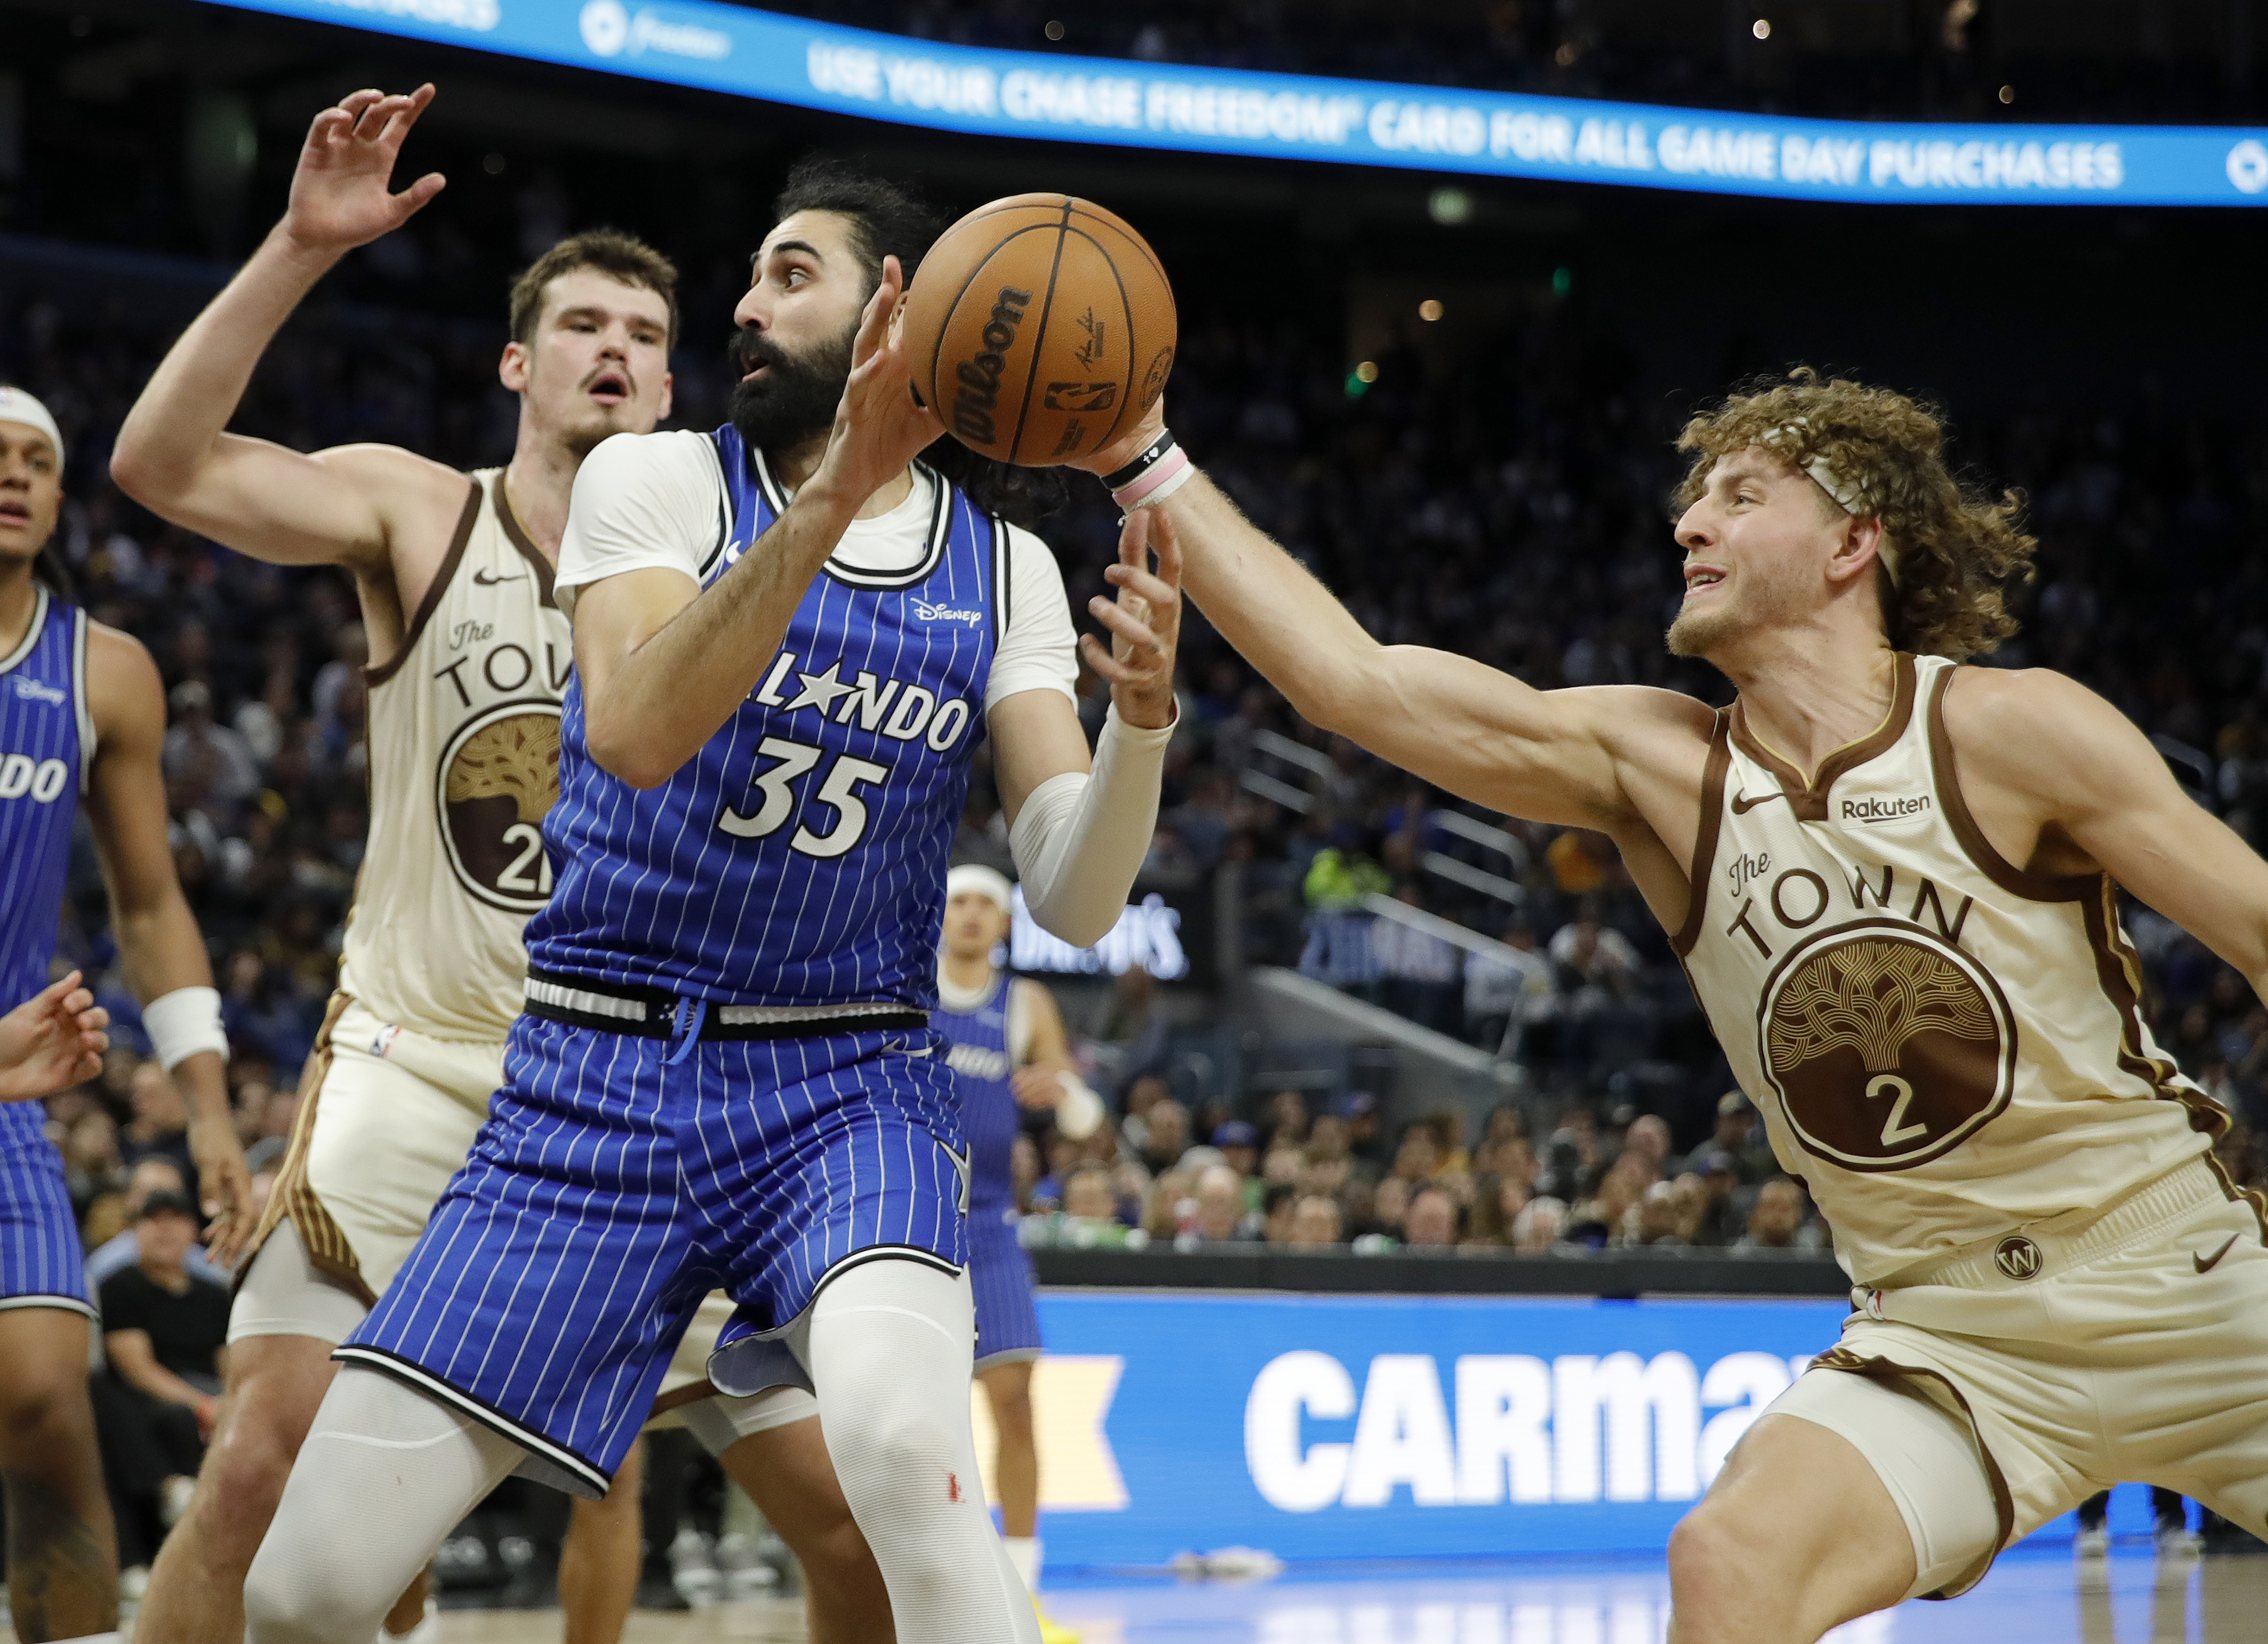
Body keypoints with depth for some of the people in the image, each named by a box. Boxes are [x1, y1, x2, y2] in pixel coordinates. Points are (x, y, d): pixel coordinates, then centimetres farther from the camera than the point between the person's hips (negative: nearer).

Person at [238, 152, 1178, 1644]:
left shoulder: (1004, 570, 6)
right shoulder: (660, 480, 0)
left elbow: (1075, 903, -2)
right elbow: (633, 729, -21)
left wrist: (1141, 717, -22)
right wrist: (829, 498, -30)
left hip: (850, 1089, 0)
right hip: (596, 1079, 0)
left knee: (905, 1438, -34)